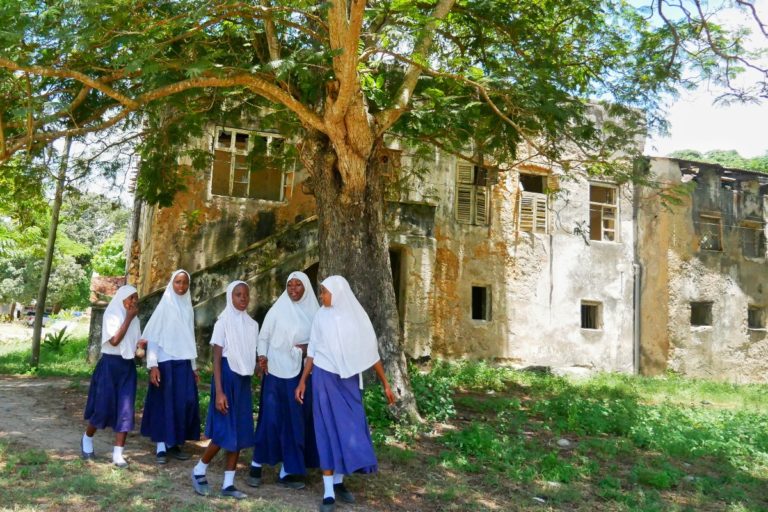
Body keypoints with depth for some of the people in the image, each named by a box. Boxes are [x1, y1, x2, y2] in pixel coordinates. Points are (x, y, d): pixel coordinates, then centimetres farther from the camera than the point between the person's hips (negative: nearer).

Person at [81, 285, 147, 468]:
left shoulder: (135, 320, 10)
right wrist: (128, 318, -16)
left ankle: (118, 454, 3)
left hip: (128, 366, 5)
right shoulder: (111, 315, -7)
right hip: (110, 365, -5)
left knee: (125, 409, -2)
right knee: (104, 407, 0)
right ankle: (87, 438, 30)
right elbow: (114, 340, -19)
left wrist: (141, 344, -5)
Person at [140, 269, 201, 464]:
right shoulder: (164, 306, -4)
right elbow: (152, 337, -7)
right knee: (164, 403, 1)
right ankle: (161, 446, 9)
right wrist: (152, 365, -15)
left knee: (185, 402, 4)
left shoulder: (188, 308, 10)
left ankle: (174, 443, 16)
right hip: (166, 362, -5)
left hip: (184, 363, 5)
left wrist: (194, 366, 14)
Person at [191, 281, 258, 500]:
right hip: (227, 377, -5)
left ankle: (228, 484, 14)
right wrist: (219, 392, -16)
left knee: (240, 433, 5)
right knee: (224, 432, -5)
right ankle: (199, 471, 18)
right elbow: (216, 359, -10)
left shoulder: (252, 325, 8)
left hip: (244, 380, 6)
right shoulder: (223, 322, -7)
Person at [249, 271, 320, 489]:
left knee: (296, 419, 6)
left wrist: (308, 348, -8)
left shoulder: (313, 312, 6)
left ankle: (287, 470, 15)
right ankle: (257, 464, 13)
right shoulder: (278, 309, -2)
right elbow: (263, 336, 2)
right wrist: (262, 356, -14)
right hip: (277, 370, -3)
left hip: (301, 372, 3)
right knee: (271, 417, -2)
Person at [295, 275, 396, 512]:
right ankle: (328, 492, 4)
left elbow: (371, 352, 2)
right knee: (329, 430, 0)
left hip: (350, 380, 1)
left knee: (350, 429, 4)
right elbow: (312, 351, 5)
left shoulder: (358, 316, -2)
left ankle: (338, 482, 21)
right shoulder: (321, 316, -1)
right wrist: (302, 381, 3)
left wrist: (385, 383, 3)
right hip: (325, 379, -1)